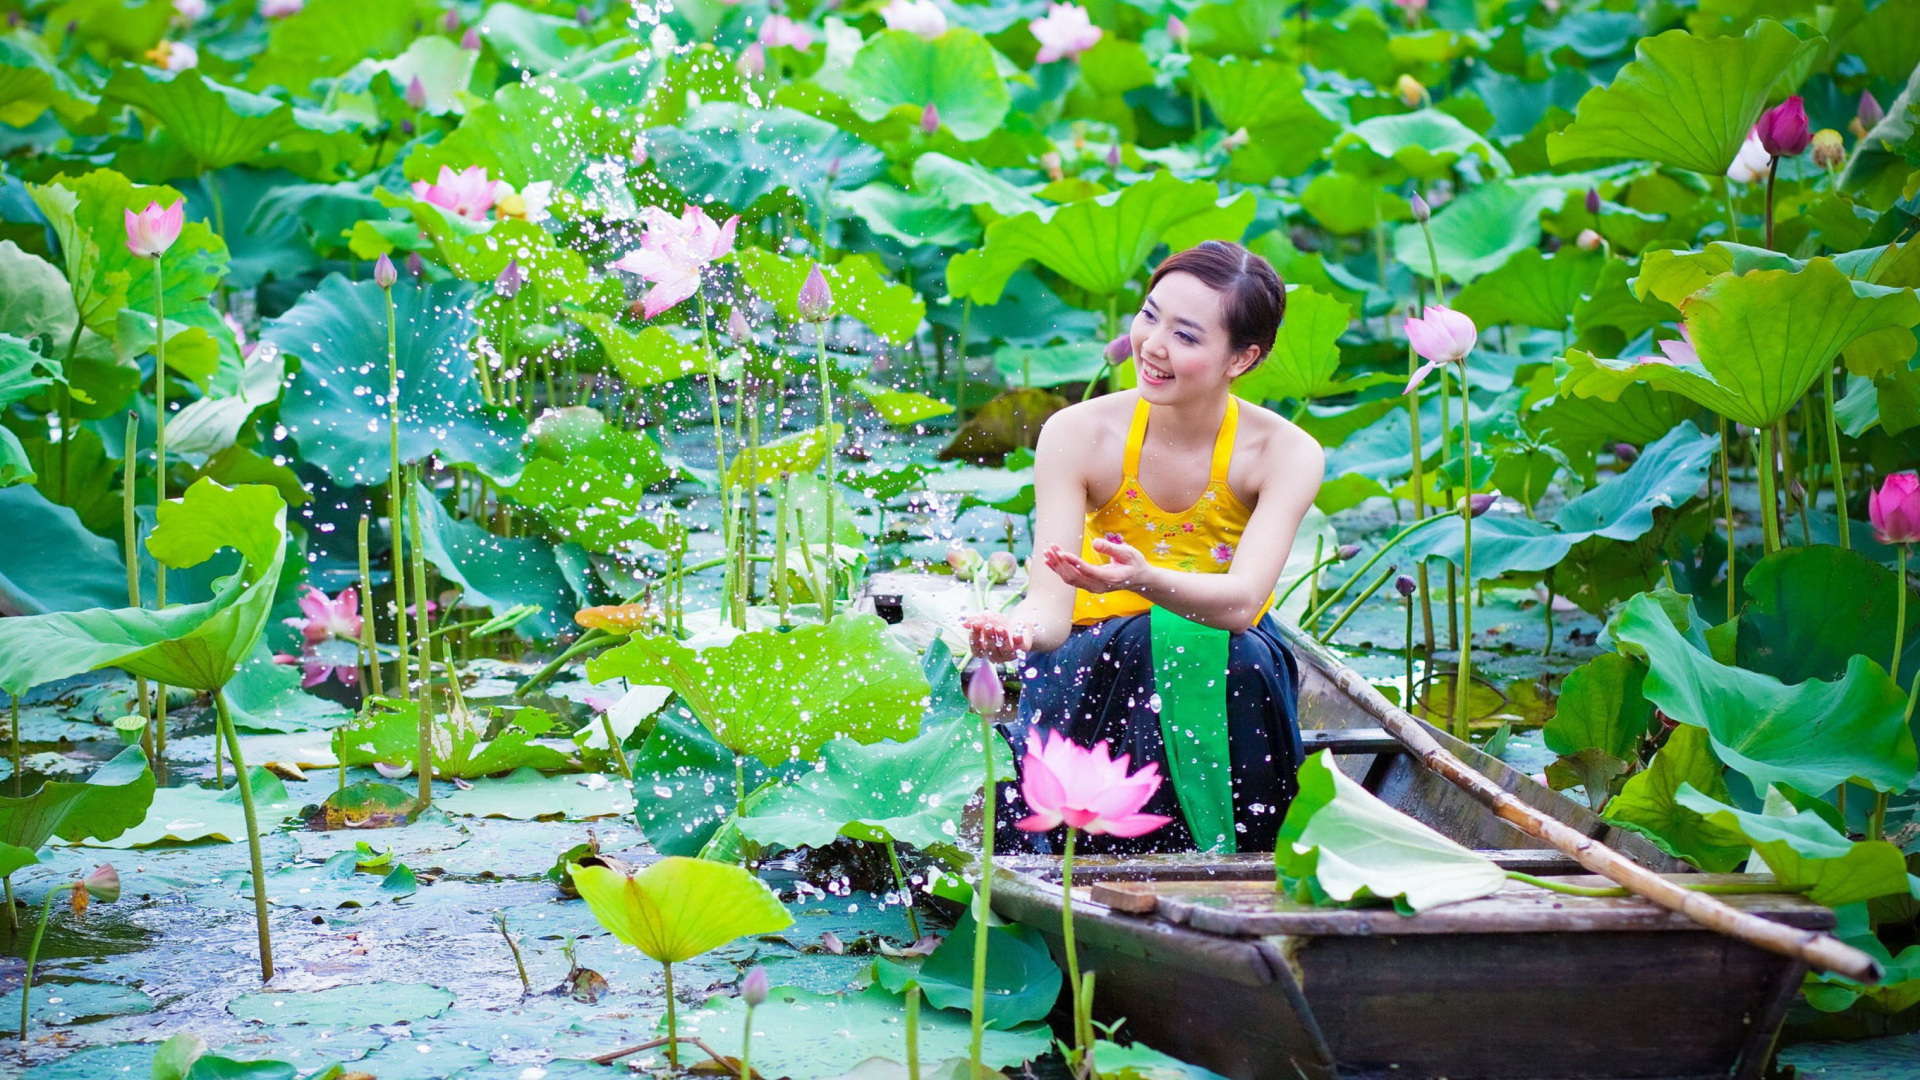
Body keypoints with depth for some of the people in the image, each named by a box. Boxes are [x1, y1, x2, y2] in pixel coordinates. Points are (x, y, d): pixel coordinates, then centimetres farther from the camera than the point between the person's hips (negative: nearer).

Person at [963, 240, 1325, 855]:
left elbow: (1241, 601, -29)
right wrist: (1015, 632, -47)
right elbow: (1051, 606, -22)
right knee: (1141, 646, -34)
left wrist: (1145, 580, -51)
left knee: (1244, 661, -34)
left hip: (1227, 665, 1)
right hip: (1101, 661, 0)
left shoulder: (1286, 454, -15)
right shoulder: (1079, 435, -15)